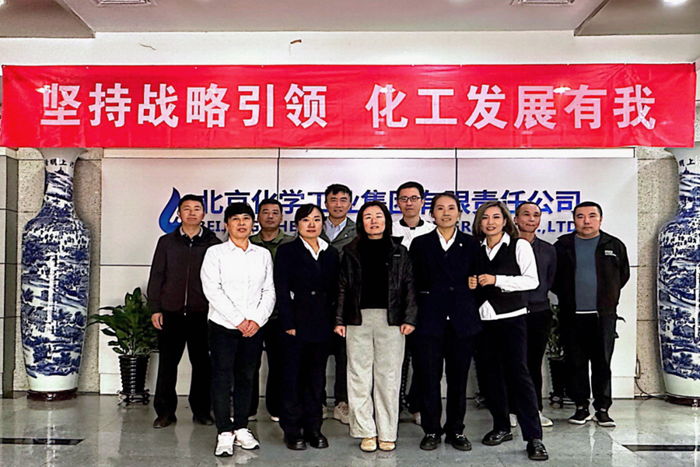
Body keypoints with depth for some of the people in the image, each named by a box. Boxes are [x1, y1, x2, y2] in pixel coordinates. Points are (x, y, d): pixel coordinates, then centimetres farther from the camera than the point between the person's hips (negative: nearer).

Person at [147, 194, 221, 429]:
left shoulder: (213, 243, 6)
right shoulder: (167, 242, 10)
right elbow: (156, 276, 9)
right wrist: (154, 308, 2)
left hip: (202, 313, -1)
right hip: (171, 313, 1)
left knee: (202, 364, 4)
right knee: (167, 363, 4)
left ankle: (202, 411, 17)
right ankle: (165, 412, 16)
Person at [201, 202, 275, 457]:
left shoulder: (263, 254, 11)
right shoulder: (215, 253, 2)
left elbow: (269, 291, 8)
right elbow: (212, 290, -7)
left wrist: (257, 319, -7)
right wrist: (238, 319, -12)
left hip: (254, 328, 3)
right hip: (223, 326, -3)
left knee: (246, 378, 9)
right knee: (222, 377, -2)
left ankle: (241, 428, 21)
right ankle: (224, 433, 7)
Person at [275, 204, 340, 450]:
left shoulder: (331, 254, 12)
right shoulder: (287, 251, 0)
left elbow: (334, 292, 13)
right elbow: (282, 291, -6)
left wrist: (333, 322, 4)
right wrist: (288, 324, -12)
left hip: (322, 327, 4)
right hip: (296, 325, -4)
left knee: (317, 378, 9)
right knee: (294, 377, 3)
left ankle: (313, 428, 20)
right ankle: (292, 431, 14)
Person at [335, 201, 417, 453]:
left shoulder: (399, 252, 10)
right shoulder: (351, 252, 10)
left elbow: (409, 287, 6)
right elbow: (343, 287, 9)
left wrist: (409, 319, -3)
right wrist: (339, 320, 2)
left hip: (391, 319, 0)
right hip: (358, 318, 1)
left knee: (389, 376, 2)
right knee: (360, 376, 2)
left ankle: (387, 433, 13)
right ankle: (366, 432, 13)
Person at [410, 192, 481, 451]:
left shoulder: (471, 245, 10)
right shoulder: (420, 244, 7)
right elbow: (413, 282, 5)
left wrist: (473, 313, 2)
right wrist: (413, 316, 0)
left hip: (462, 321, 1)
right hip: (429, 320, -1)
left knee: (458, 378, 8)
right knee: (428, 377, 2)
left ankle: (456, 430, 22)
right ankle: (431, 431, 17)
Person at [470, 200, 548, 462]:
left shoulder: (519, 245, 1)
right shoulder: (476, 248, 12)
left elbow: (532, 281, -6)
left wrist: (497, 280, -14)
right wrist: (471, 284, -2)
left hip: (511, 317, -4)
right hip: (483, 318, 4)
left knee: (518, 373, -10)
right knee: (491, 373, 8)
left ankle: (534, 438, -5)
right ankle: (501, 428, 22)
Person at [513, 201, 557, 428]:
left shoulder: (548, 250, 12)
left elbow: (550, 281, 18)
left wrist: (537, 297, 9)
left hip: (539, 312, 3)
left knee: (535, 363, 8)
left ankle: (535, 409, 17)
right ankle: (511, 410, 10)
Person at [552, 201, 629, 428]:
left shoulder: (614, 246, 7)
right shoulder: (562, 246, 6)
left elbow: (623, 275, 16)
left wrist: (608, 297, 12)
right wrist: (566, 297, 8)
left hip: (604, 315, 0)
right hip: (572, 315, 0)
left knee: (602, 362, 2)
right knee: (576, 362, 4)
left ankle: (602, 409, 11)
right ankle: (581, 407, 14)